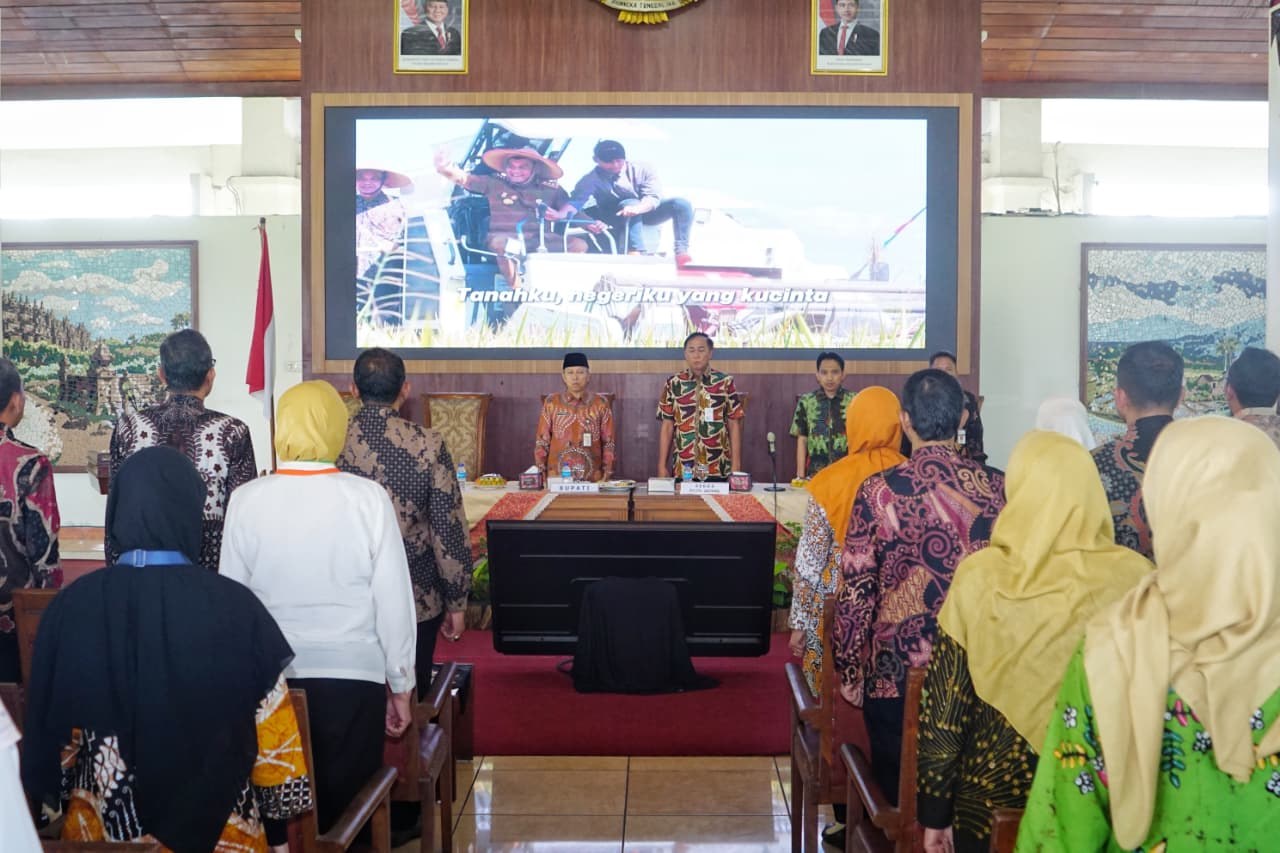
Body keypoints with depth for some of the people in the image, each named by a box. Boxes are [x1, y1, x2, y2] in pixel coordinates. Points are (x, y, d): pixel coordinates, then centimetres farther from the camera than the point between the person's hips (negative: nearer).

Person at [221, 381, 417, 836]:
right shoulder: (368, 498, -10)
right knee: (346, 807, 12)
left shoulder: (246, 500, -6)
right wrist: (401, 685, 5)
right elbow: (393, 599, -7)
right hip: (352, 676, -1)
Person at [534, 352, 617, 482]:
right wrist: (541, 476, 0)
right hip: (557, 478, 0)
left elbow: (608, 443, 5)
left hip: (593, 480, 0)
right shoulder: (551, 403, 3)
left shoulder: (600, 404, 2)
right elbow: (542, 442, 6)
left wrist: (606, 475, -3)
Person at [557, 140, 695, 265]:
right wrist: (560, 215, -55)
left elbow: (653, 197, -22)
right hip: (617, 219, -2)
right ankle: (636, 253, -47)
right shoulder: (591, 179, -17)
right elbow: (576, 200, -31)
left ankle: (681, 252, -31)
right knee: (630, 203, -37)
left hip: (646, 213, 2)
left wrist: (638, 208, -46)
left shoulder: (643, 169, -13)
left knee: (681, 204, -23)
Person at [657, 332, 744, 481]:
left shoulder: (725, 383, 1)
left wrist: (736, 466, -3)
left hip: (718, 471, -1)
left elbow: (734, 426, 2)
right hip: (683, 470, 1)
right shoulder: (673, 384, 4)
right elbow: (667, 427, 6)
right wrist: (662, 465, 2)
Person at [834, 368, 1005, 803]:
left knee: (897, 792, 12)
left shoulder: (878, 491, -11)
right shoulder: (997, 486, -5)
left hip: (897, 670, -2)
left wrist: (849, 670, 1)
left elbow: (856, 589, -9)